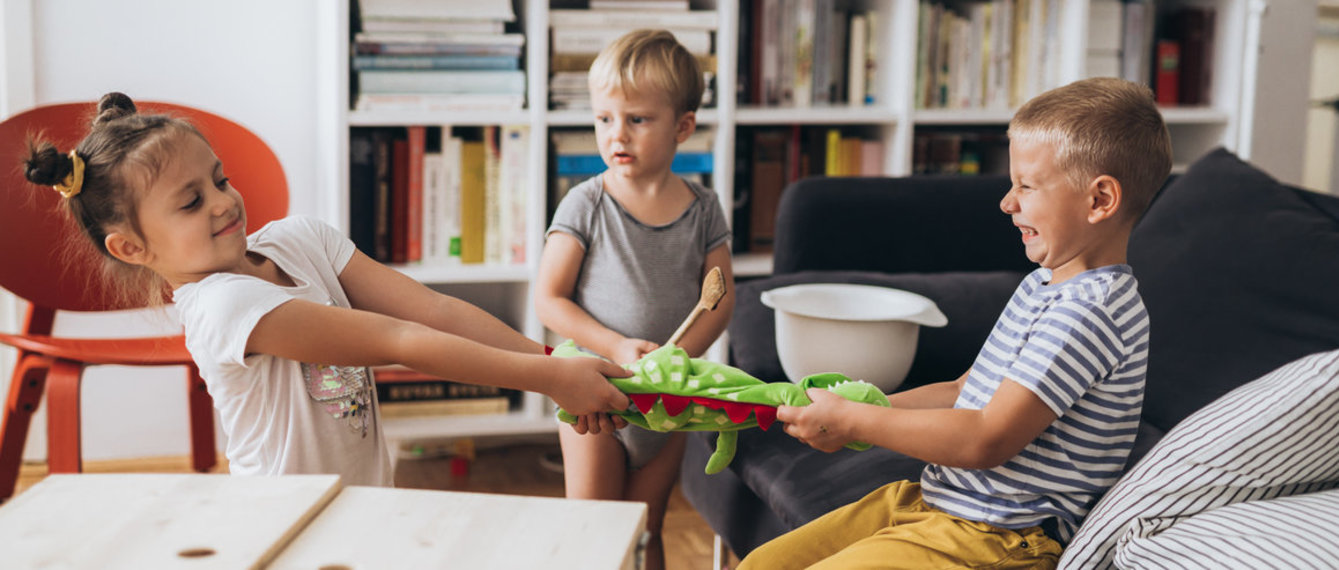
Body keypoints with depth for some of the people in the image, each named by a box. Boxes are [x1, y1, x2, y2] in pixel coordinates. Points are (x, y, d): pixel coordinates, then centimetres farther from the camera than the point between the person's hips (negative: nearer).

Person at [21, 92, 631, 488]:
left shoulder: (298, 238, 1)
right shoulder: (220, 307, -21)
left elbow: (431, 309, -6)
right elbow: (397, 340, -25)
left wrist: (553, 361, -16)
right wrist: (545, 377, -25)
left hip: (368, 498, 7)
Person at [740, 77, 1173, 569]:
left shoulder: (1089, 312, -19)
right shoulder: (1043, 285, 14)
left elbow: (988, 439, -24)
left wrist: (852, 421, -16)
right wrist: (866, 406, 5)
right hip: (932, 496, 10)